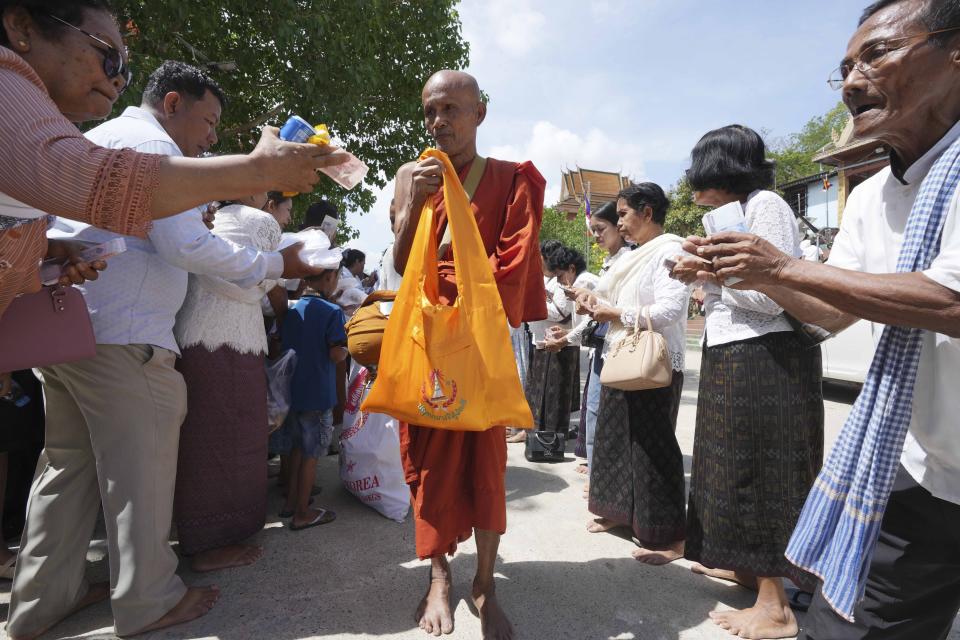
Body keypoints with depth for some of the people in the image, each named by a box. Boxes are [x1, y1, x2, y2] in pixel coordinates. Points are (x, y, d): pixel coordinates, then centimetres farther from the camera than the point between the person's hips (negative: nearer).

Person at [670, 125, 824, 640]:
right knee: (737, 467, 17)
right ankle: (745, 563, 34)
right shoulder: (737, 211, 18)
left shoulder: (766, 205, -11)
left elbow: (770, 296, -20)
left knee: (760, 472, -4)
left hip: (763, 360, -10)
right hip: (733, 358, 10)